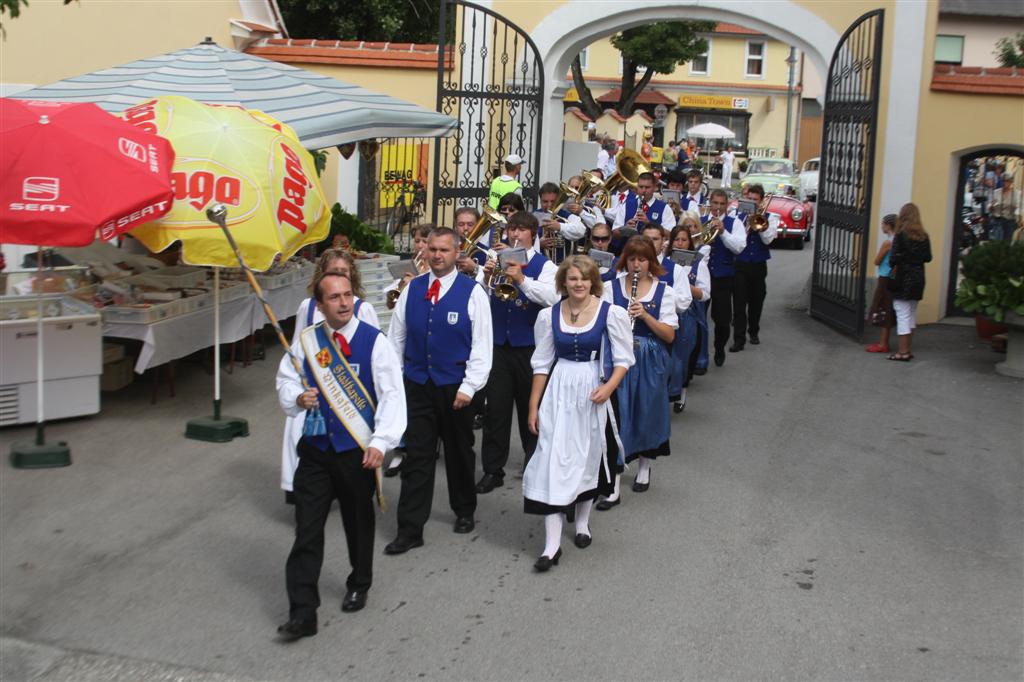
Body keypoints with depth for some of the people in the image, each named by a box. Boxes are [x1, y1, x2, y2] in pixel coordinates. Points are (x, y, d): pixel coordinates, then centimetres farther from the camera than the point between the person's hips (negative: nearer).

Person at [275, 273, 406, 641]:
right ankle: (302, 613, 1)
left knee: (359, 523, 16)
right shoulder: (306, 341, 1)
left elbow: (392, 395, -10)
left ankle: (358, 586, 41)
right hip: (315, 448, 2)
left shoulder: (373, 341, -9)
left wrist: (380, 442, -19)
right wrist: (297, 397, -12)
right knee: (307, 530, -2)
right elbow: (286, 380, 11)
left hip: (358, 450, -2)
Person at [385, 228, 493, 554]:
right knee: (416, 457, 1)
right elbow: (396, 337, 8)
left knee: (459, 453, 14)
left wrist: (469, 387, -14)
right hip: (416, 385, 2)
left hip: (455, 388, -2)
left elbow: (482, 344, -9)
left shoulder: (472, 292, -7)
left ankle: (464, 511, 35)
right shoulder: (412, 289, 3)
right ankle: (410, 530, 5)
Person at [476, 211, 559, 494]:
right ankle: (492, 470, 9)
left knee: (530, 406, 11)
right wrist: (485, 277, -21)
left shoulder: (544, 265, -1)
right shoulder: (496, 260, 7)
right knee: (496, 407, 2)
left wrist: (522, 279, -31)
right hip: (498, 343, 2)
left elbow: (551, 298, -20)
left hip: (529, 346, -2)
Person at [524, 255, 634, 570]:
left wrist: (608, 388, -21)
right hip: (559, 392, 1)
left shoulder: (612, 313, -7)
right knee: (553, 460, -5)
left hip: (594, 392, -1)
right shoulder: (549, 315, 1)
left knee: (589, 456, 12)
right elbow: (542, 363, 7)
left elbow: (623, 359, -4)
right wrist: (533, 406, 6)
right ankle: (552, 545, -4)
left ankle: (583, 522, 36)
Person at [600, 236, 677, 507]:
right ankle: (613, 486, -4)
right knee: (617, 416, -6)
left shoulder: (663, 291, 0)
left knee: (646, 413, 13)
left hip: (650, 363, 1)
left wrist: (645, 315, -17)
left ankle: (644, 467, 39)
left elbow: (670, 335, -4)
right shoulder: (611, 287, 1)